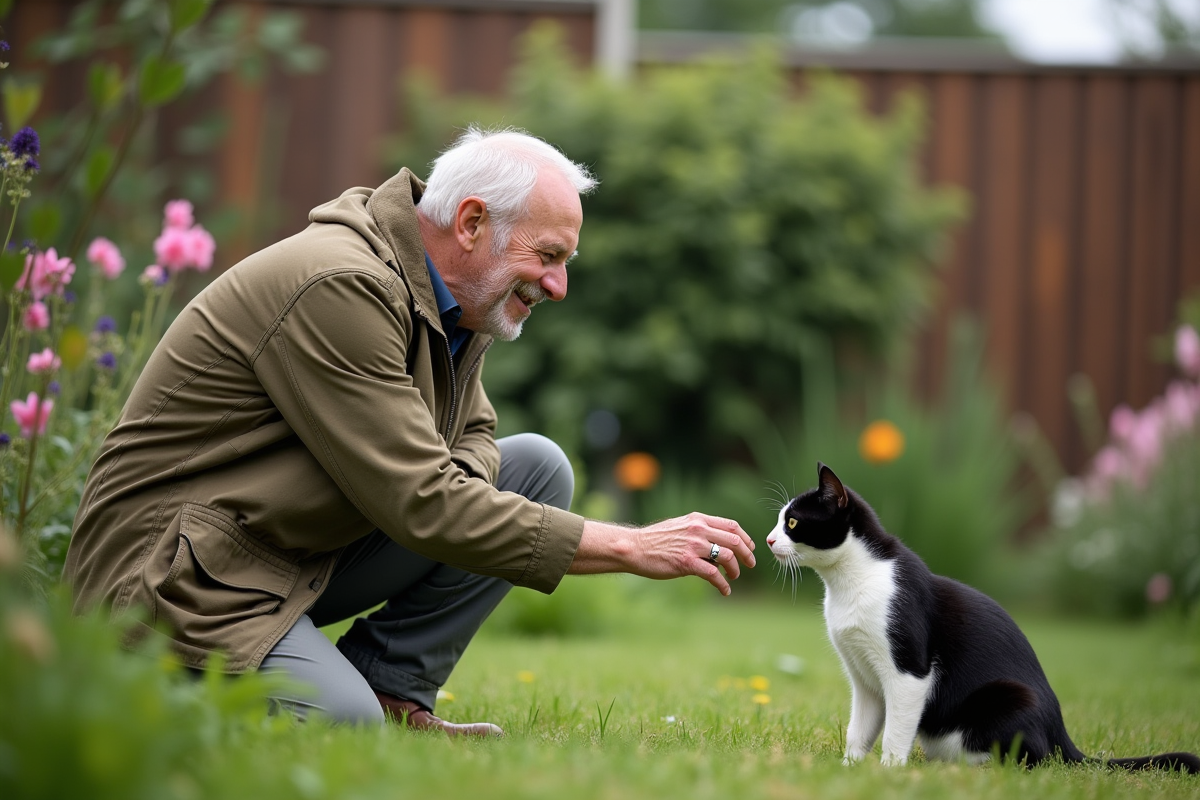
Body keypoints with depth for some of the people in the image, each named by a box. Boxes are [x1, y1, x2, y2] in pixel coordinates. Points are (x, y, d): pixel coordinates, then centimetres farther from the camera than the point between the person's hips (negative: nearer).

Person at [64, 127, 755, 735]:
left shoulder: (453, 299, 5)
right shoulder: (340, 286, -25)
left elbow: (473, 437, 15)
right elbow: (424, 506, -28)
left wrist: (451, 494, -13)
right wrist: (632, 548, -27)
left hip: (305, 550, 9)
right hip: (178, 566, -9)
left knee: (535, 467, 2)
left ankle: (390, 689, -1)